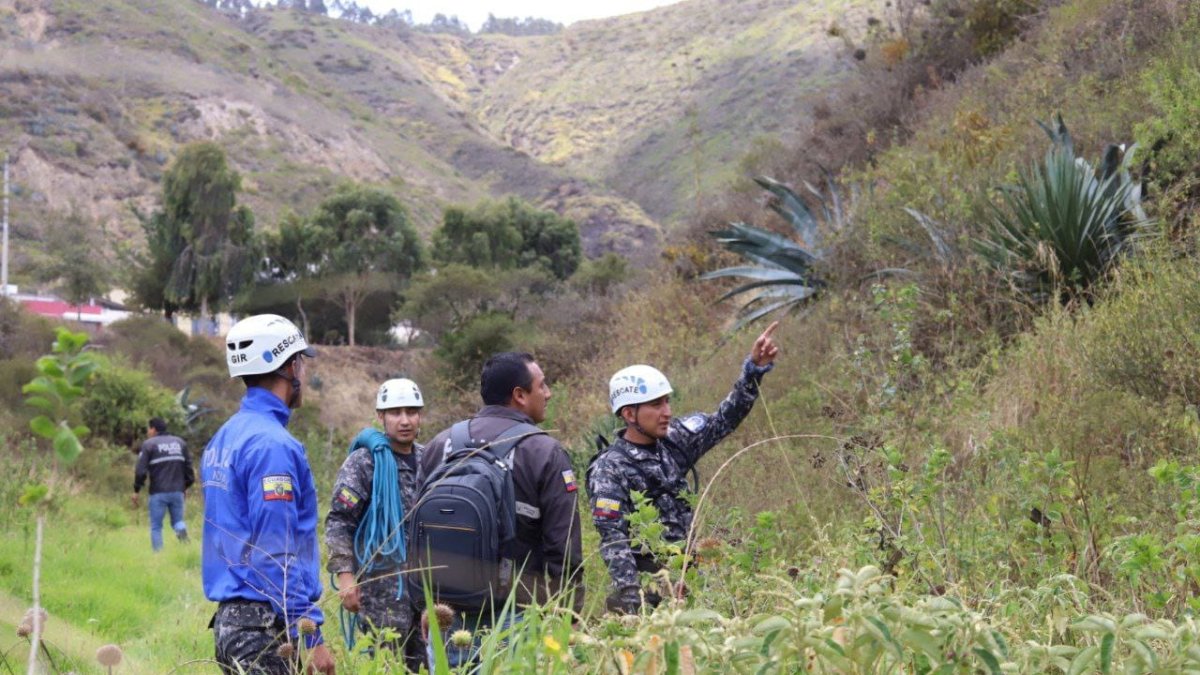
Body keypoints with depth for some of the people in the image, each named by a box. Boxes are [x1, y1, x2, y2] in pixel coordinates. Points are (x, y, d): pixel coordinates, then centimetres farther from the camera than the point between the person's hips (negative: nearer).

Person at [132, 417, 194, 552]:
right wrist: (186, 485, 22)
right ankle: (181, 529, -19)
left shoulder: (149, 444, -2)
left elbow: (141, 471, -9)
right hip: (177, 491, 3)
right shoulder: (180, 442, 12)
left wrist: (136, 490, -1)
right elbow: (188, 467, 11)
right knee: (177, 520, 14)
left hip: (158, 492, -3)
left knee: (156, 527, 8)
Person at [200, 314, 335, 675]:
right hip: (267, 627, -9)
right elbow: (277, 552, -19)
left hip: (228, 618, 9)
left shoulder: (224, 438, 14)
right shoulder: (272, 444, -15)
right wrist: (310, 637, -17)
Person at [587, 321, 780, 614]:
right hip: (649, 579, -6)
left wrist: (755, 366, 0)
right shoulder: (609, 470, -8)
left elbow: (724, 420, 9)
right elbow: (613, 539, -13)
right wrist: (628, 591, -24)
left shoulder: (674, 439, 9)